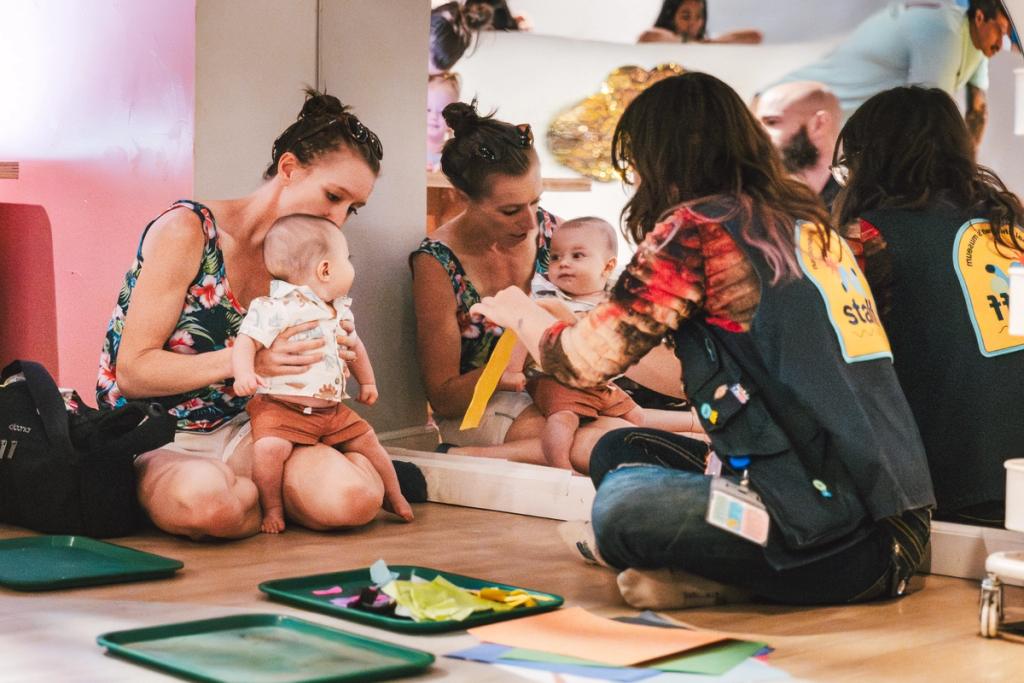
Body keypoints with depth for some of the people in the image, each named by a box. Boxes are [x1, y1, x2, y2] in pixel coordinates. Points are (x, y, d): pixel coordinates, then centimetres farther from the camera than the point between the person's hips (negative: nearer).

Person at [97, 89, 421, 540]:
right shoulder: (188, 229, -12)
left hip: (242, 433, 4)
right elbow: (134, 372, -14)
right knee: (205, 499, -39)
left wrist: (328, 359, -9)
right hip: (158, 440, -4)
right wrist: (247, 359, -26)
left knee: (355, 497, -26)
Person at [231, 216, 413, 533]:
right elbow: (246, 342, -21)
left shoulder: (340, 310, 13)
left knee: (367, 440, 9)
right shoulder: (274, 308, -14)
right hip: (279, 408, -7)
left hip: (332, 409, 7)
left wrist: (367, 381, 35)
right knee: (269, 448, -30)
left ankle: (395, 497, 31)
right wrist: (244, 373, -38)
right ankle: (272, 508, -9)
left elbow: (354, 345, 30)